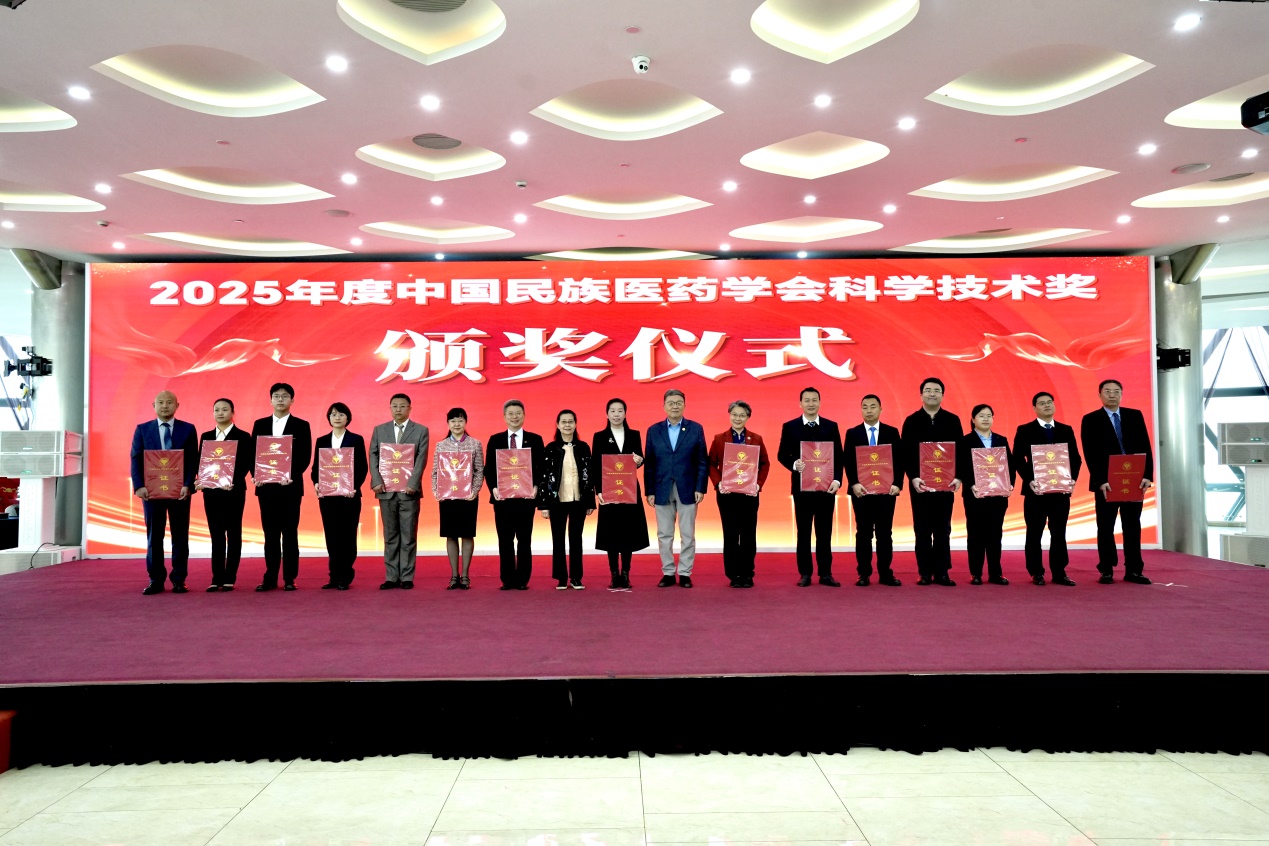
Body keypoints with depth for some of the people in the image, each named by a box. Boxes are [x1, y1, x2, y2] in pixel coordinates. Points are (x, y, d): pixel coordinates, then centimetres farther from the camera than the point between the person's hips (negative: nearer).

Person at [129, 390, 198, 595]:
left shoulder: (188, 429, 5)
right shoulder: (142, 429, 8)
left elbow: (193, 460, 0)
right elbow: (136, 460, 3)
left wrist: (188, 485, -13)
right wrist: (139, 486, -10)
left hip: (179, 490, -1)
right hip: (152, 490, 1)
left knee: (180, 537, 3)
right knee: (154, 537, 5)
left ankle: (179, 580, 9)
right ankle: (156, 580, 12)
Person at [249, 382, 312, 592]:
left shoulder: (301, 425, 2)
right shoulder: (260, 424, 11)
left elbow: (305, 456, -4)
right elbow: (252, 453, 8)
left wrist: (291, 476, -17)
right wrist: (255, 475, -7)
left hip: (290, 486, -3)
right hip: (266, 486, 3)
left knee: (289, 533, 2)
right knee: (270, 534, 6)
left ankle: (289, 578, 7)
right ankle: (270, 578, 11)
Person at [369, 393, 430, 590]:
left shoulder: (421, 431, 4)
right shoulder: (379, 430, 12)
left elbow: (421, 460, -5)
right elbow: (373, 456, 6)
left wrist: (412, 484, -16)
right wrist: (377, 481, -9)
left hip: (409, 491, -2)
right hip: (386, 491, 2)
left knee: (409, 537, 2)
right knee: (390, 537, 6)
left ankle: (407, 578, 7)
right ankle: (391, 577, 11)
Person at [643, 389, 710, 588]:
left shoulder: (696, 429, 3)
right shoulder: (654, 430, 6)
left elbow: (703, 461, 0)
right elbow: (649, 463, 4)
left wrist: (700, 488, -8)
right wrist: (649, 491, -1)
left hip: (687, 490, -1)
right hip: (662, 490, 1)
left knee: (687, 535, 3)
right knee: (664, 535, 6)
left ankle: (685, 573, 12)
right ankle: (668, 573, 16)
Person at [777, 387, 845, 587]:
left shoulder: (831, 426, 6)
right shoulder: (790, 427, 3)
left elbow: (839, 456, 3)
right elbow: (782, 454, 2)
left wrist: (837, 479, -10)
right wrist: (794, 465, -18)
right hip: (801, 486, -1)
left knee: (824, 532, 5)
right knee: (803, 532, 5)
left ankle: (826, 574, 12)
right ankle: (805, 574, 11)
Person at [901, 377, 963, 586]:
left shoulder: (952, 420, 6)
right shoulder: (911, 421, 2)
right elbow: (906, 452, -3)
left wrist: (958, 477, -9)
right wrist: (913, 477, -15)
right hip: (920, 483, -1)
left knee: (943, 529, 5)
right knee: (922, 530, 4)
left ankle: (942, 573, 10)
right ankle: (925, 573, 9)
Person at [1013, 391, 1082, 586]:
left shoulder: (1066, 430, 11)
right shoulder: (1024, 430, 2)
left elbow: (1075, 458, 9)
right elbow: (1018, 459, -4)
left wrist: (1072, 478, -6)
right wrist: (1029, 480, -15)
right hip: (1035, 489, -3)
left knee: (1059, 532, 5)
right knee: (1034, 533, 2)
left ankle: (1059, 573, 11)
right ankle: (1037, 573, 10)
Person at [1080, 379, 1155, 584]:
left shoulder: (1135, 416, 8)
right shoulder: (1090, 420, -1)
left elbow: (1145, 447, 4)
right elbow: (1090, 454, -7)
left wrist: (1147, 475, -7)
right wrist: (1100, 481, -16)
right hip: (1106, 483, -3)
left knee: (1133, 526, 7)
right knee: (1106, 528, 4)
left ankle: (1133, 570, 13)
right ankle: (1106, 571, 10)